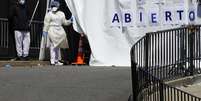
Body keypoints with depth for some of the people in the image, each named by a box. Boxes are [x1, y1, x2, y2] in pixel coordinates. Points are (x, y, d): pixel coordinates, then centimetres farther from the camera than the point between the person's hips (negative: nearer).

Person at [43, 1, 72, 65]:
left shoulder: (61, 14, 11)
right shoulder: (49, 14, -5)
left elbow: (64, 22, 17)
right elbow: (46, 24, -6)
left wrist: (70, 21, 2)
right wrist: (45, 31, -11)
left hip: (59, 31, 6)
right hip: (52, 31, -6)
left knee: (58, 46, 10)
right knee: (53, 46, -12)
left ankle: (56, 61, 18)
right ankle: (52, 61, -12)